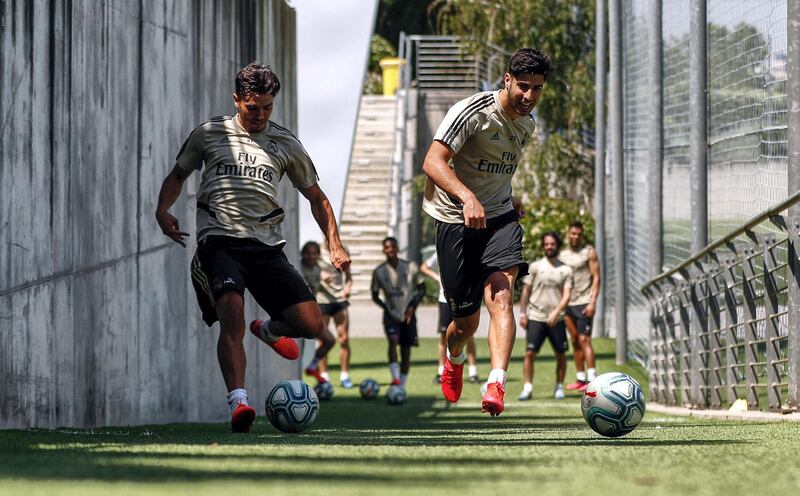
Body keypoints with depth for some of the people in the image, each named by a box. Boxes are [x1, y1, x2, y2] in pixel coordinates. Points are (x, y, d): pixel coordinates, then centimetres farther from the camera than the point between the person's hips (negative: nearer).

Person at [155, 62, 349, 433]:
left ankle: (269, 330, 27)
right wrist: (163, 209, 2)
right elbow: (178, 174, 23)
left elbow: (316, 197, 22)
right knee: (232, 314, -30)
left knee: (312, 326, -8)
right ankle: (238, 402, -39)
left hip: (267, 246, 3)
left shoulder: (285, 144, 15)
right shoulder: (209, 134, 11)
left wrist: (335, 245, 10)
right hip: (219, 240, -3)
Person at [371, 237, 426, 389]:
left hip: (408, 315, 1)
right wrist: (386, 308, -10)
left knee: (406, 350, 2)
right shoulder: (379, 272, -1)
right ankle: (395, 378, -31)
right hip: (391, 314, -1)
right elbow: (375, 295, 6)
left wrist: (413, 305, -8)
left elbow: (421, 288, 6)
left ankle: (402, 387, 11)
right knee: (393, 340, -26)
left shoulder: (410, 267, -1)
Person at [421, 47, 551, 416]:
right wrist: (467, 196, -38)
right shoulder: (474, 112, -15)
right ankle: (454, 359, 40)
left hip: (500, 218, 4)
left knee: (500, 295, -23)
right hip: (456, 220, -4)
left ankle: (496, 385, -36)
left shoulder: (527, 123, 9)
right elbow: (433, 161, -25)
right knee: (467, 322, 3)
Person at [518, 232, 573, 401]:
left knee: (560, 354, 3)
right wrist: (523, 313, 0)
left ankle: (559, 387, 17)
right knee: (530, 353, -8)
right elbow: (526, 291, 6)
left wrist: (557, 312, -19)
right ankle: (527, 388, -5)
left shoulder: (565, 270, 4)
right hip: (535, 317, -1)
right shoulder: (535, 267, 4)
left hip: (556, 319, 1)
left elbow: (567, 294, -4)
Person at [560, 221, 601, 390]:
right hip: (567, 303, 6)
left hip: (584, 303, -6)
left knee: (584, 340, -13)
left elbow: (596, 277, -6)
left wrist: (592, 301, -16)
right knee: (575, 341, 9)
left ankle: (592, 378, -16)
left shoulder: (589, 252, -2)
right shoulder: (562, 254, 14)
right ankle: (580, 378, 14)